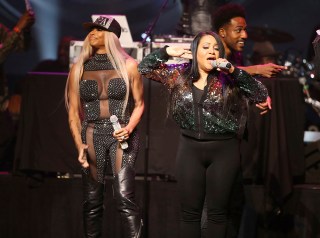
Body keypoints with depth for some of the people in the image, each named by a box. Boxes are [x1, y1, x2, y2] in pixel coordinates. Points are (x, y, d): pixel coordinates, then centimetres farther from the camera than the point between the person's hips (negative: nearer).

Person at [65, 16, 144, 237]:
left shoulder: (128, 65, 2)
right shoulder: (79, 68, 7)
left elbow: (139, 104, 7)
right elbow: (73, 111, 7)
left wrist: (129, 128, -12)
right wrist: (79, 144, -5)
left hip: (121, 135, -2)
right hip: (91, 135, 2)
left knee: (125, 197, -15)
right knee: (92, 201, 3)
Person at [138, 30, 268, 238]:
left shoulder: (228, 78, -4)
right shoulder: (179, 75, 3)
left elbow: (262, 96, -12)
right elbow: (144, 68, 9)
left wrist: (235, 71, -20)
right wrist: (167, 51, -5)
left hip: (224, 150, -2)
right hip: (190, 149, 2)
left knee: (218, 212, 7)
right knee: (189, 211, 7)